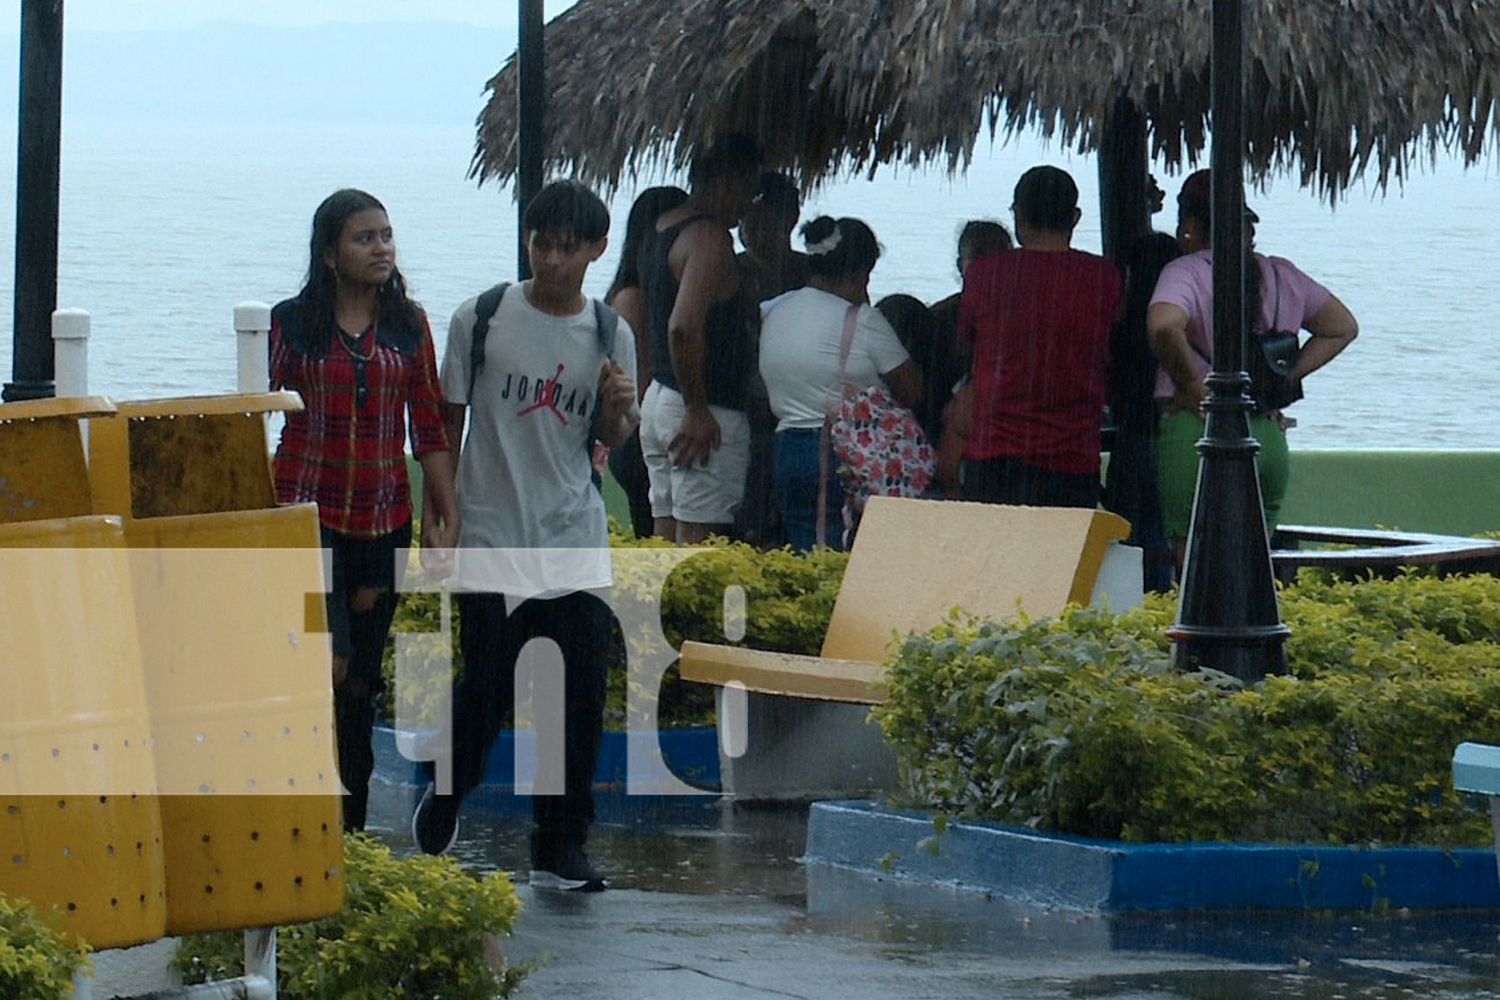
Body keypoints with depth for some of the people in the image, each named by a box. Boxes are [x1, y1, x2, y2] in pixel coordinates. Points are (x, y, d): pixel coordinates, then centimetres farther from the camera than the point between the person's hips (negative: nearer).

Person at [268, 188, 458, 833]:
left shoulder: (409, 325, 7)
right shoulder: (293, 322, 0)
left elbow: (430, 431, 9)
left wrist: (448, 518, 3)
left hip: (384, 517, 3)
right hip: (308, 508, -3)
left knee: (363, 676, 8)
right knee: (329, 662, -18)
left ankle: (352, 826, 15)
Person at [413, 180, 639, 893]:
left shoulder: (609, 335, 5)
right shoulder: (481, 320, -2)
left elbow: (611, 441, 12)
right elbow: (448, 422, 5)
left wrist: (620, 411, -10)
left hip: (576, 545, 2)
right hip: (493, 537, -2)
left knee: (582, 698, -3)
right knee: (486, 690, -1)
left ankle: (560, 848, 6)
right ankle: (447, 793, 28)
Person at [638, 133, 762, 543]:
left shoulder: (660, 230, 14)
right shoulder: (709, 237, -15)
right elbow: (683, 326, -25)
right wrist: (697, 411, -20)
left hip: (658, 397, 9)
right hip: (710, 412, -9)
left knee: (668, 538, 9)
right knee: (699, 545, -9)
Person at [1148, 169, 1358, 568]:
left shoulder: (1186, 271, -5)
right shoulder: (1281, 275, 13)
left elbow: (1164, 326, -26)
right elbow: (1342, 328, 23)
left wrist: (1191, 386, -11)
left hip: (1195, 430, -6)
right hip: (1270, 436, 6)